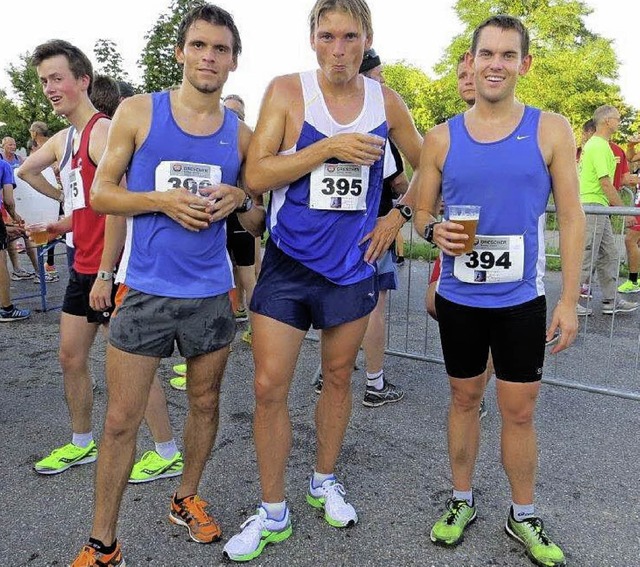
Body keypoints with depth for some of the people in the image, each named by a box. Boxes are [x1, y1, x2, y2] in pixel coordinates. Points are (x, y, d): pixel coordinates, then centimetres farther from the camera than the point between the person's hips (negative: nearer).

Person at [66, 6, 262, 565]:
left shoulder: (240, 133, 6)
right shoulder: (138, 111, -1)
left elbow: (256, 201, 18)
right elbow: (101, 193, 0)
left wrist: (236, 198, -6)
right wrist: (162, 200, -16)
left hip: (211, 292, 3)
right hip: (145, 289, -2)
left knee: (205, 403, 15)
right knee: (121, 421, 2)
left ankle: (187, 498, 39)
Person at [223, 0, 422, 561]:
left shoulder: (387, 102, 2)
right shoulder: (287, 91, -6)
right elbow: (256, 176, -14)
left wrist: (399, 214, 3)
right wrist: (330, 147, -21)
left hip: (352, 264, 3)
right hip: (289, 262, -2)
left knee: (339, 377, 15)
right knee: (269, 387, -2)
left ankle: (325, 482, 38)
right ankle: (272, 513, 18)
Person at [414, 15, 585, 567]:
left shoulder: (551, 130, -3)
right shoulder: (441, 138, 0)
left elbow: (572, 218, -2)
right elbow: (421, 213, 8)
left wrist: (569, 301, -6)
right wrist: (434, 230, -17)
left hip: (522, 301, -1)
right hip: (459, 300, 1)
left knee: (519, 410, 8)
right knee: (465, 399, 15)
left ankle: (523, 516, 30)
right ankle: (462, 500, 34)